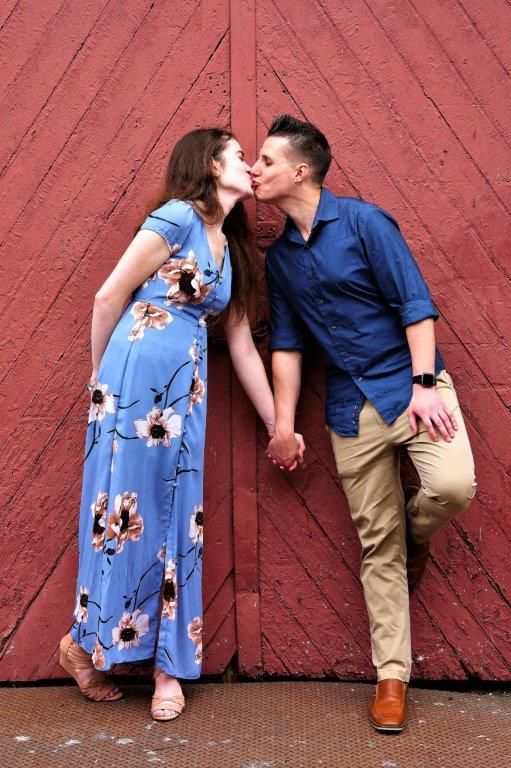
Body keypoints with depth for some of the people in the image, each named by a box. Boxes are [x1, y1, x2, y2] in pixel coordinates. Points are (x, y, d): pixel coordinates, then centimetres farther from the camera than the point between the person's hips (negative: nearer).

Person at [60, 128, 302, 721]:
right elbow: (109, 297, -6)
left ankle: (168, 662, 17)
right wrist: (100, 378, 6)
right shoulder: (178, 216, -5)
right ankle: (84, 643, 20)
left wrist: (277, 425, 20)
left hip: (185, 389, 7)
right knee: (126, 509, -1)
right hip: (137, 377, -7)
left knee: (176, 517, 7)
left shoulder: (229, 247, 18)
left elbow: (242, 345, 19)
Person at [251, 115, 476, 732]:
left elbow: (414, 304, -9)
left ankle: (414, 536, 9)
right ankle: (391, 675, 15)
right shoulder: (279, 257, 11)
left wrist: (424, 385, -17)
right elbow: (286, 344, 13)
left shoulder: (362, 221, -5)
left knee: (452, 485, -28)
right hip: (351, 408, 4)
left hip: (410, 384, -3)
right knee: (377, 543, 4)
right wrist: (283, 424, 8)